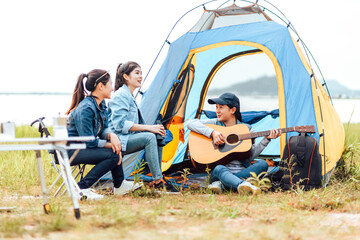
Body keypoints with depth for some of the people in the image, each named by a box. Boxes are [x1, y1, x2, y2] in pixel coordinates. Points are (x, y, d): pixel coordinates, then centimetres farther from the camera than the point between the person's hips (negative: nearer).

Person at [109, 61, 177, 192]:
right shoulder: (121, 95, -11)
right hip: (117, 140, -10)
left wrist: (155, 128, 3)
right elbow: (120, 124, -21)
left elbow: (134, 124, 22)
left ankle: (156, 180, -7)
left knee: (157, 136, -4)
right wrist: (148, 127, -19)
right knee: (149, 137, -28)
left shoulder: (130, 96, 20)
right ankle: (158, 180, -29)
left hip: (128, 138, 10)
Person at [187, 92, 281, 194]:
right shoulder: (215, 123, 11)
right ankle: (243, 185, -66)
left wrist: (266, 139, -4)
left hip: (244, 173, 2)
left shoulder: (246, 129, 12)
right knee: (219, 169, -36)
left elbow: (250, 156, 5)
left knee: (263, 164, -25)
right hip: (221, 173, -2)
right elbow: (191, 123, -1)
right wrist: (212, 132, -12)